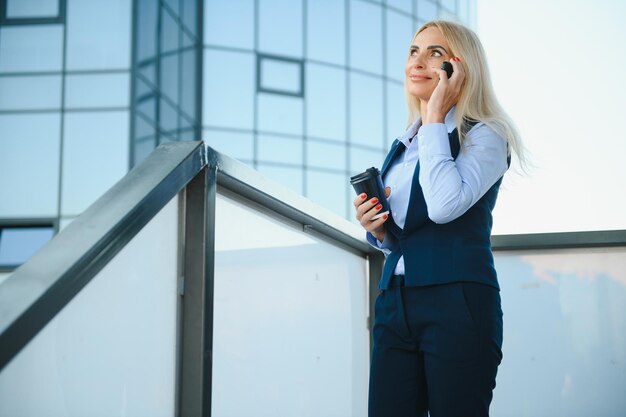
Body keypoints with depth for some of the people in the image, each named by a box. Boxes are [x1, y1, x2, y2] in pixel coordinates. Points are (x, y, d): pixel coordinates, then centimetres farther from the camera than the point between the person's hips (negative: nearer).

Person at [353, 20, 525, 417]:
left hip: (457, 304, -6)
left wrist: (434, 118, -12)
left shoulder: (485, 135, -3)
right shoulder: (404, 146, 18)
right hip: (395, 303, 6)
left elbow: (445, 205, -22)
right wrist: (378, 230, 3)